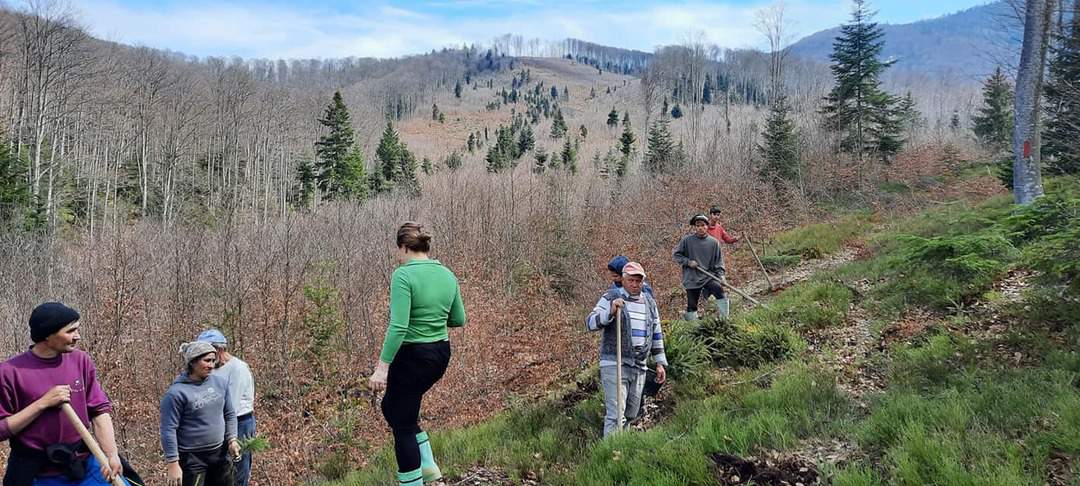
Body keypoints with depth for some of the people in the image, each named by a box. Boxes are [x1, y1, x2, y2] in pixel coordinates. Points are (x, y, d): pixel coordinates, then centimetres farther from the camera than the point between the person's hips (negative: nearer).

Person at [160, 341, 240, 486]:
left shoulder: (220, 382, 2)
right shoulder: (176, 392, -16)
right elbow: (168, 430, -16)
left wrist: (232, 439, 1)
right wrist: (172, 463, -17)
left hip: (220, 454, 6)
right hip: (192, 458, -6)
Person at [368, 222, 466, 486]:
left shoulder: (403, 275, -17)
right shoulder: (447, 274, 4)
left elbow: (398, 327, -24)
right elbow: (459, 319, 11)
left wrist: (382, 366, -21)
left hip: (412, 357, -8)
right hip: (441, 355, 8)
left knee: (403, 425, 7)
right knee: (392, 407, 27)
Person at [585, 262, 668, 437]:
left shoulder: (650, 303, 14)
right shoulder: (610, 298, -2)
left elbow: (657, 335, 21)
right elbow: (590, 323, -12)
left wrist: (660, 363, 17)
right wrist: (610, 312, -28)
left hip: (639, 366, 6)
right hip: (614, 363, -6)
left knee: (631, 414, 11)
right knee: (615, 413, -13)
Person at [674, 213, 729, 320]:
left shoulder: (714, 242, 3)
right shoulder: (687, 240, -1)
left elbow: (719, 262, 7)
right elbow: (676, 254, 7)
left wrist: (721, 277, -5)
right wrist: (688, 262, -7)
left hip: (709, 277, 0)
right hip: (692, 278, 0)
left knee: (720, 291, -26)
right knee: (692, 306, 2)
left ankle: (724, 319, -18)